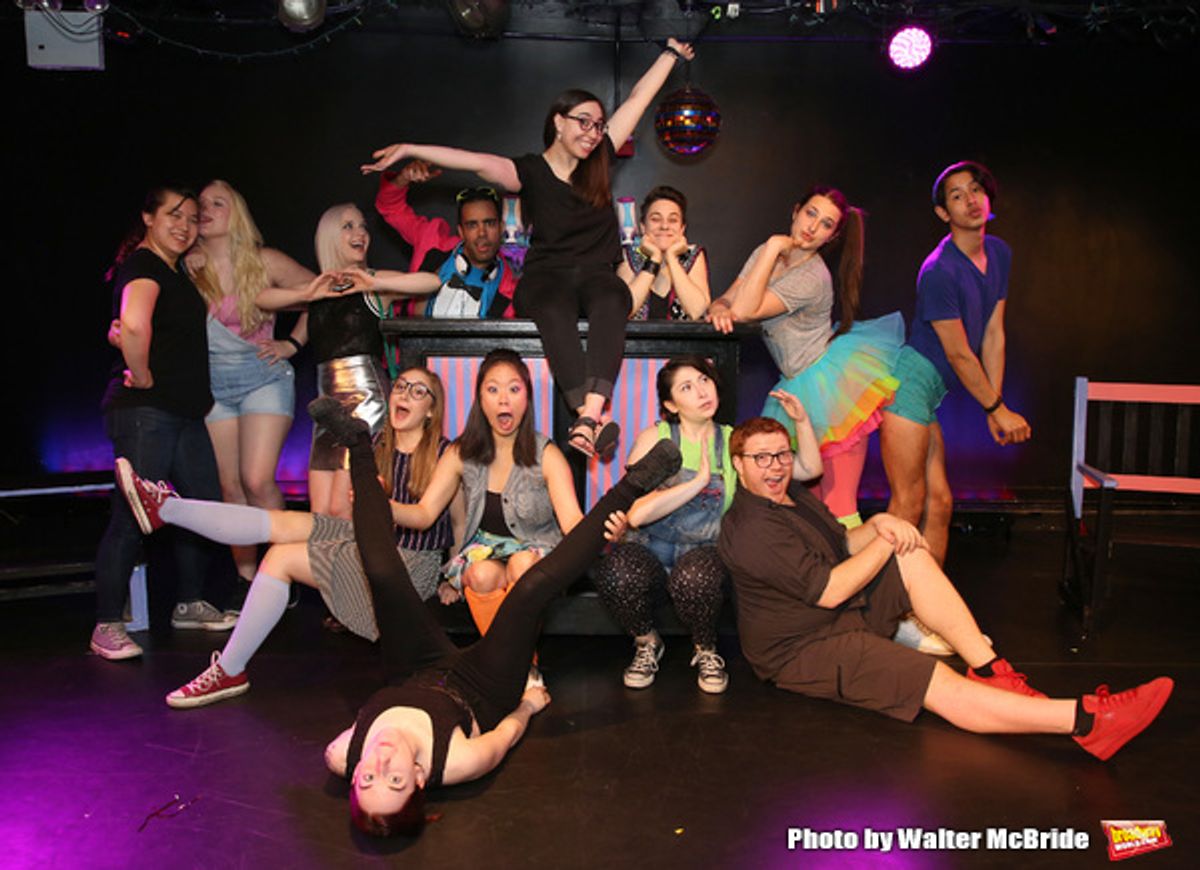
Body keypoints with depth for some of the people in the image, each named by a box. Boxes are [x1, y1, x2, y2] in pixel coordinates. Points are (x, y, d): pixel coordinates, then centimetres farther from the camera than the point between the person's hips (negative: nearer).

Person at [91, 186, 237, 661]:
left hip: (184, 411, 10)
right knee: (132, 517, -6)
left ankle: (188, 604, 25)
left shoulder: (177, 273, 19)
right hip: (144, 410, -9)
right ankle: (107, 625, 4)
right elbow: (134, 324, -31)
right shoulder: (143, 265, -11)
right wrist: (142, 377, -19)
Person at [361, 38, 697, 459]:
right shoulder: (529, 171, 5)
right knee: (554, 310, -39)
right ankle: (598, 417, -50)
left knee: (610, 304, -36)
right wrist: (409, 150, -21)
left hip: (596, 273, 2)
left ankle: (589, 414, -54)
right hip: (546, 274, -2)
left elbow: (637, 100, 21)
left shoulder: (598, 162, 15)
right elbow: (477, 161, -9)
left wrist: (671, 53, 30)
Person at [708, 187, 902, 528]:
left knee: (837, 509, -9)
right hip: (800, 388, 8)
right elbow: (727, 301, 6)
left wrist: (773, 247, -23)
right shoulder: (767, 253, 6)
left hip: (830, 383, -8)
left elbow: (746, 311, -27)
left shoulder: (813, 278, -18)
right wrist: (719, 310, -18)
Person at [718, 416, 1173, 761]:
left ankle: (990, 672, -10)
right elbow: (829, 591, -25)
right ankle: (1086, 719, -29)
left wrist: (878, 523, -7)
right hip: (802, 650, -10)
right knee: (940, 684, -23)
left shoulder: (793, 494, 10)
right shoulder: (752, 530, -23)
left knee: (914, 556, -5)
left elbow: (842, 545, 16)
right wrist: (886, 541, -14)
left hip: (842, 614, 10)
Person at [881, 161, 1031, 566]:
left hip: (929, 391, 9)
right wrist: (998, 408, -2)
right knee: (909, 503, -7)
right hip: (907, 381, -9)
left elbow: (993, 336, 11)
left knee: (939, 502, 11)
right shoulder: (939, 271, -18)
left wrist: (994, 407, 9)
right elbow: (959, 354, -12)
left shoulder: (1000, 253, 9)